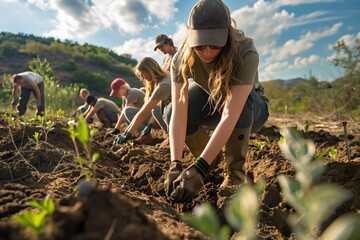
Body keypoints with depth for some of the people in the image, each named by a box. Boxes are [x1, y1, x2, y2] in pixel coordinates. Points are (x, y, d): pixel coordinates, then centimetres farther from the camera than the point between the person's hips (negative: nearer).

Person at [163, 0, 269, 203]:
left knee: (238, 101, -38)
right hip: (211, 103, 3)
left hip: (250, 108, -2)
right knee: (171, 113, -25)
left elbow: (230, 116, -44)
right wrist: (176, 165, -46)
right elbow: (178, 114, -34)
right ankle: (212, 158, 2)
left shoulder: (246, 54, -36)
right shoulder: (183, 58, -26)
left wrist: (199, 169, -50)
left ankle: (235, 171, -14)